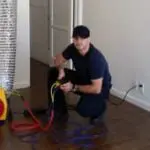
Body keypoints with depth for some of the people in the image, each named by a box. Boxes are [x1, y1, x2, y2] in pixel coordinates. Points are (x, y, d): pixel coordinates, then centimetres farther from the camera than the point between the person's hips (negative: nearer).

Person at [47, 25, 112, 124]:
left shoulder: (95, 58, -34)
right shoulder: (73, 48, -14)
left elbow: (96, 89, -33)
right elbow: (58, 59, 3)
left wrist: (73, 87, -30)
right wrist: (61, 70, -19)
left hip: (100, 88, -7)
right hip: (82, 79, 7)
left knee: (82, 109, -35)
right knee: (53, 73, -7)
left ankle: (100, 106, 3)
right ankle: (59, 111, 5)